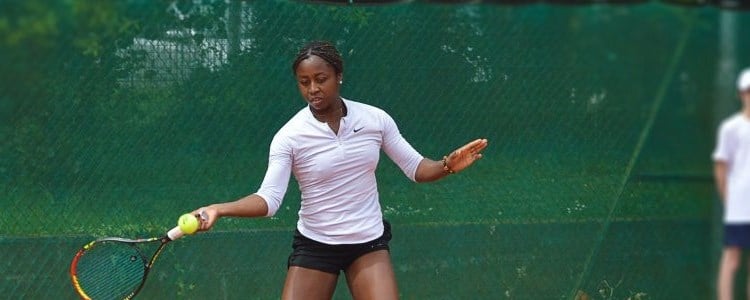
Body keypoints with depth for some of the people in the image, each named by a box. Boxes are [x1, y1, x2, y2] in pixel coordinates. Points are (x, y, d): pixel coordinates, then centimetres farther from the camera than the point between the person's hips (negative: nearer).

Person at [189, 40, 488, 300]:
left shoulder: (375, 119, -4)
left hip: (369, 243, 2)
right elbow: (269, 198, -19)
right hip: (314, 246, -2)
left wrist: (448, 165, -18)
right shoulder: (289, 136, -12)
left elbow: (415, 167, 2)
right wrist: (219, 209, -36)